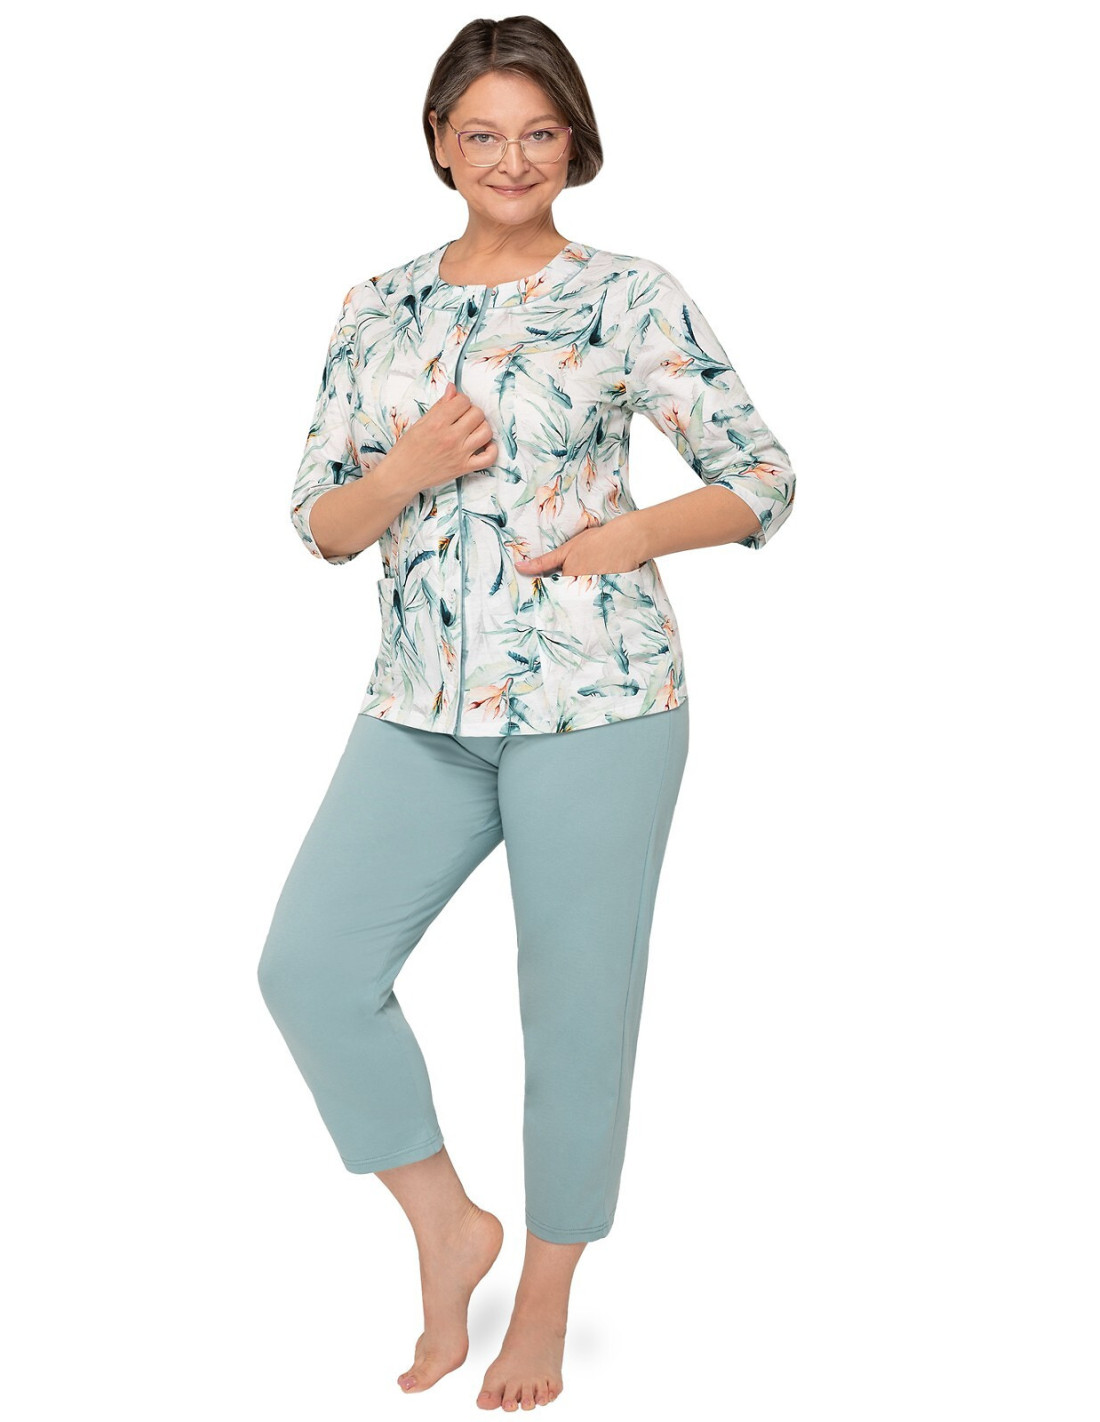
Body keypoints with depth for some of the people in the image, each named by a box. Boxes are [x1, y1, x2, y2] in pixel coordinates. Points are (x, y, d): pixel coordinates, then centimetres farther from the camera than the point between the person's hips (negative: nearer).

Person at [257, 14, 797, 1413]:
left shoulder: (631, 297, -2)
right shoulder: (377, 308, 10)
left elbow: (764, 482, 1)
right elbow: (320, 521, 10)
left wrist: (623, 535, -14)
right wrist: (414, 470, -10)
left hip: (595, 699, -4)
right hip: (422, 707, 4)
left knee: (576, 1006, 4)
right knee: (309, 964, -5)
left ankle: (546, 1300, 26)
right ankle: (447, 1226, 16)